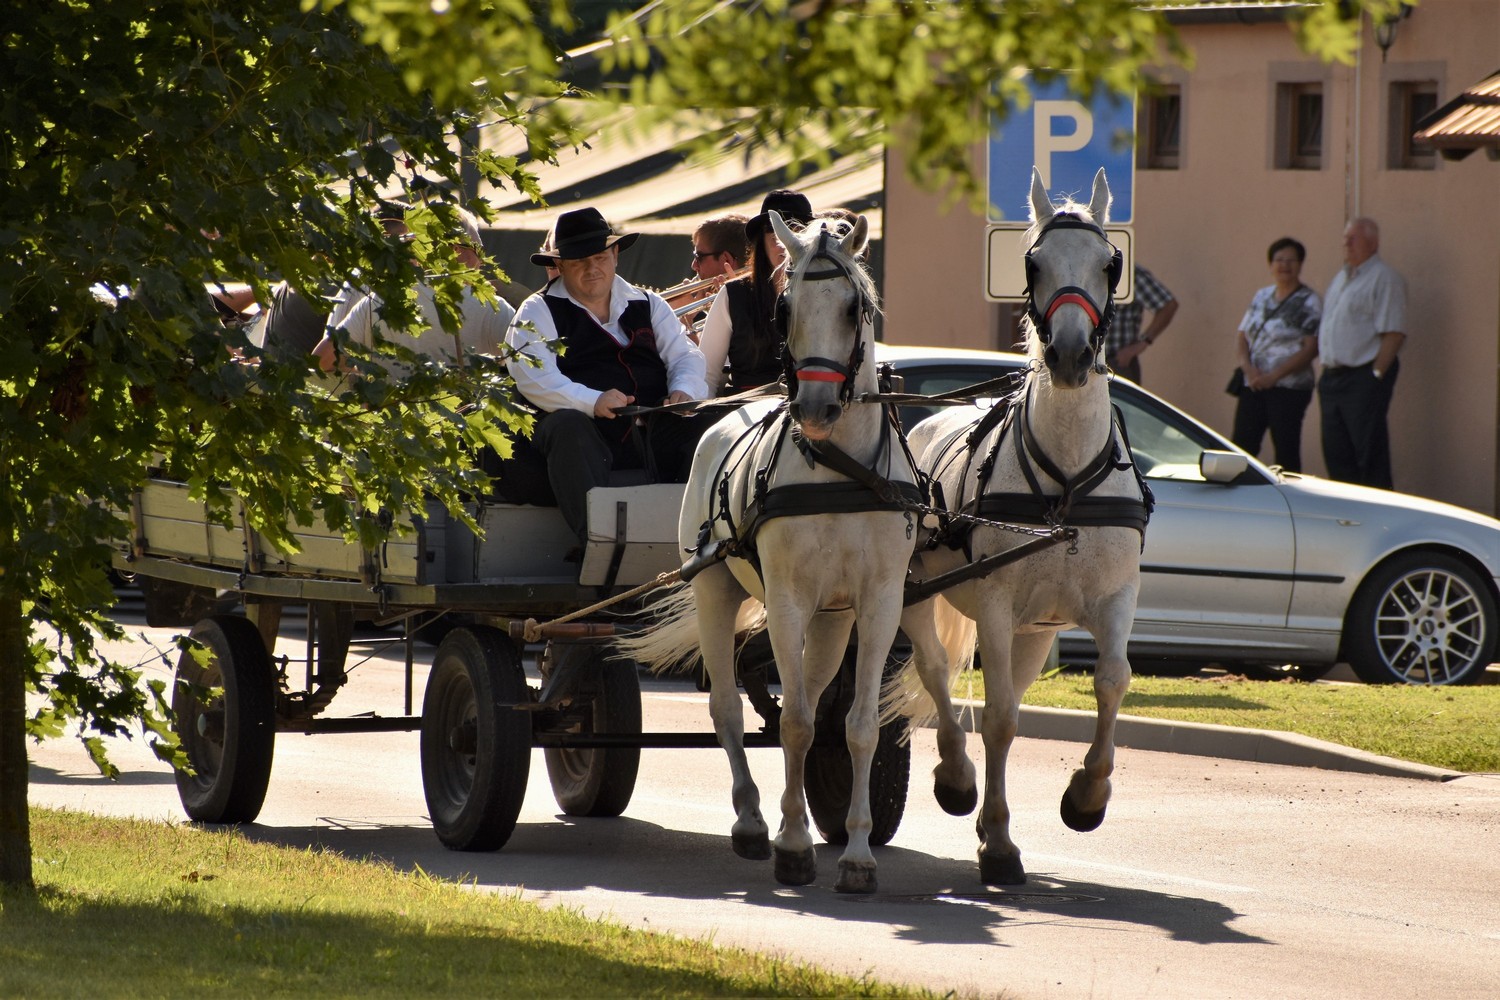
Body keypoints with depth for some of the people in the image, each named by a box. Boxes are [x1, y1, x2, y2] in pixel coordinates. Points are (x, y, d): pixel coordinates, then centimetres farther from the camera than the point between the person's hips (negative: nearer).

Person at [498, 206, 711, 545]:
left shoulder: (649, 305, 24)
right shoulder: (539, 311, 10)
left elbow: (685, 356, 15)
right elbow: (533, 376, -7)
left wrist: (683, 391, -11)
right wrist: (593, 402, -24)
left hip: (654, 434, 3)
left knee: (704, 423, -24)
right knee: (566, 426, -37)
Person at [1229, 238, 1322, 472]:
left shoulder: (1309, 303, -4)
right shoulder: (1260, 297, 15)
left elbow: (1311, 348, -11)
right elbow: (1242, 336, 14)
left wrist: (1274, 375, -18)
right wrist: (1247, 366, -7)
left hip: (1288, 388, -6)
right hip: (1252, 386, 6)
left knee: (1286, 452, -6)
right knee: (1242, 446, 3)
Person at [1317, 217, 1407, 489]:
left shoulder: (1384, 279, -9)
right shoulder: (1340, 278, 19)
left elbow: (1394, 333, -15)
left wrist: (1376, 374, -18)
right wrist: (1325, 379, 16)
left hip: (1363, 377, -9)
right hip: (1333, 378, 9)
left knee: (1370, 455, -7)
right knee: (1336, 456, 9)